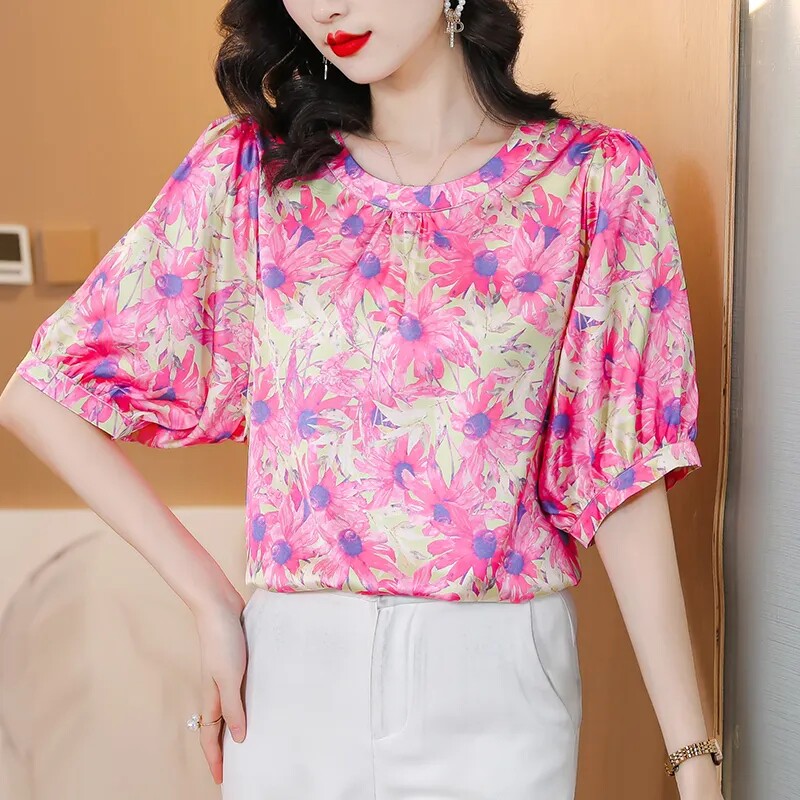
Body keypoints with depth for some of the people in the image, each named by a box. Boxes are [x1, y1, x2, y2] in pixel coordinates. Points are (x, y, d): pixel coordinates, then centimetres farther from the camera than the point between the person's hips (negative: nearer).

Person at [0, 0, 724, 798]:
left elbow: (625, 479, -3)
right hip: (292, 675, 1)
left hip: (498, 683, -1)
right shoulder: (251, 167, 0)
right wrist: (211, 604, -5)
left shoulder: (595, 179, -3)